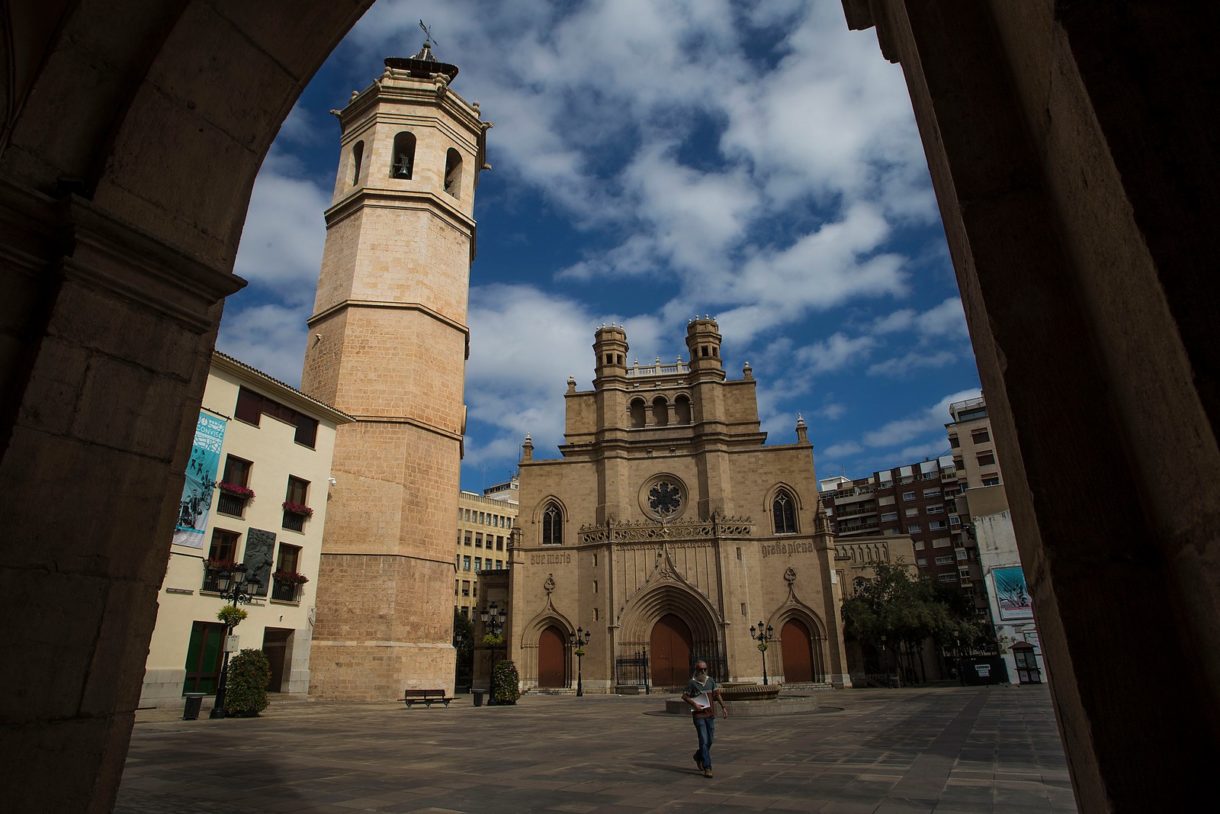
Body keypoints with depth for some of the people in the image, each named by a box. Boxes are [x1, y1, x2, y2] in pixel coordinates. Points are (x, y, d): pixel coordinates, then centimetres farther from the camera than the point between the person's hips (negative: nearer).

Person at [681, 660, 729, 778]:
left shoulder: (711, 680, 5)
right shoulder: (692, 683, -9)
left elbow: (717, 694, 7)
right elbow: (684, 696, -4)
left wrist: (723, 707, -3)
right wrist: (694, 704, -16)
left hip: (710, 715, 5)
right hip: (699, 716, -5)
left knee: (710, 740, 13)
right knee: (704, 741, -9)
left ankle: (698, 756, 39)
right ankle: (707, 768, -2)